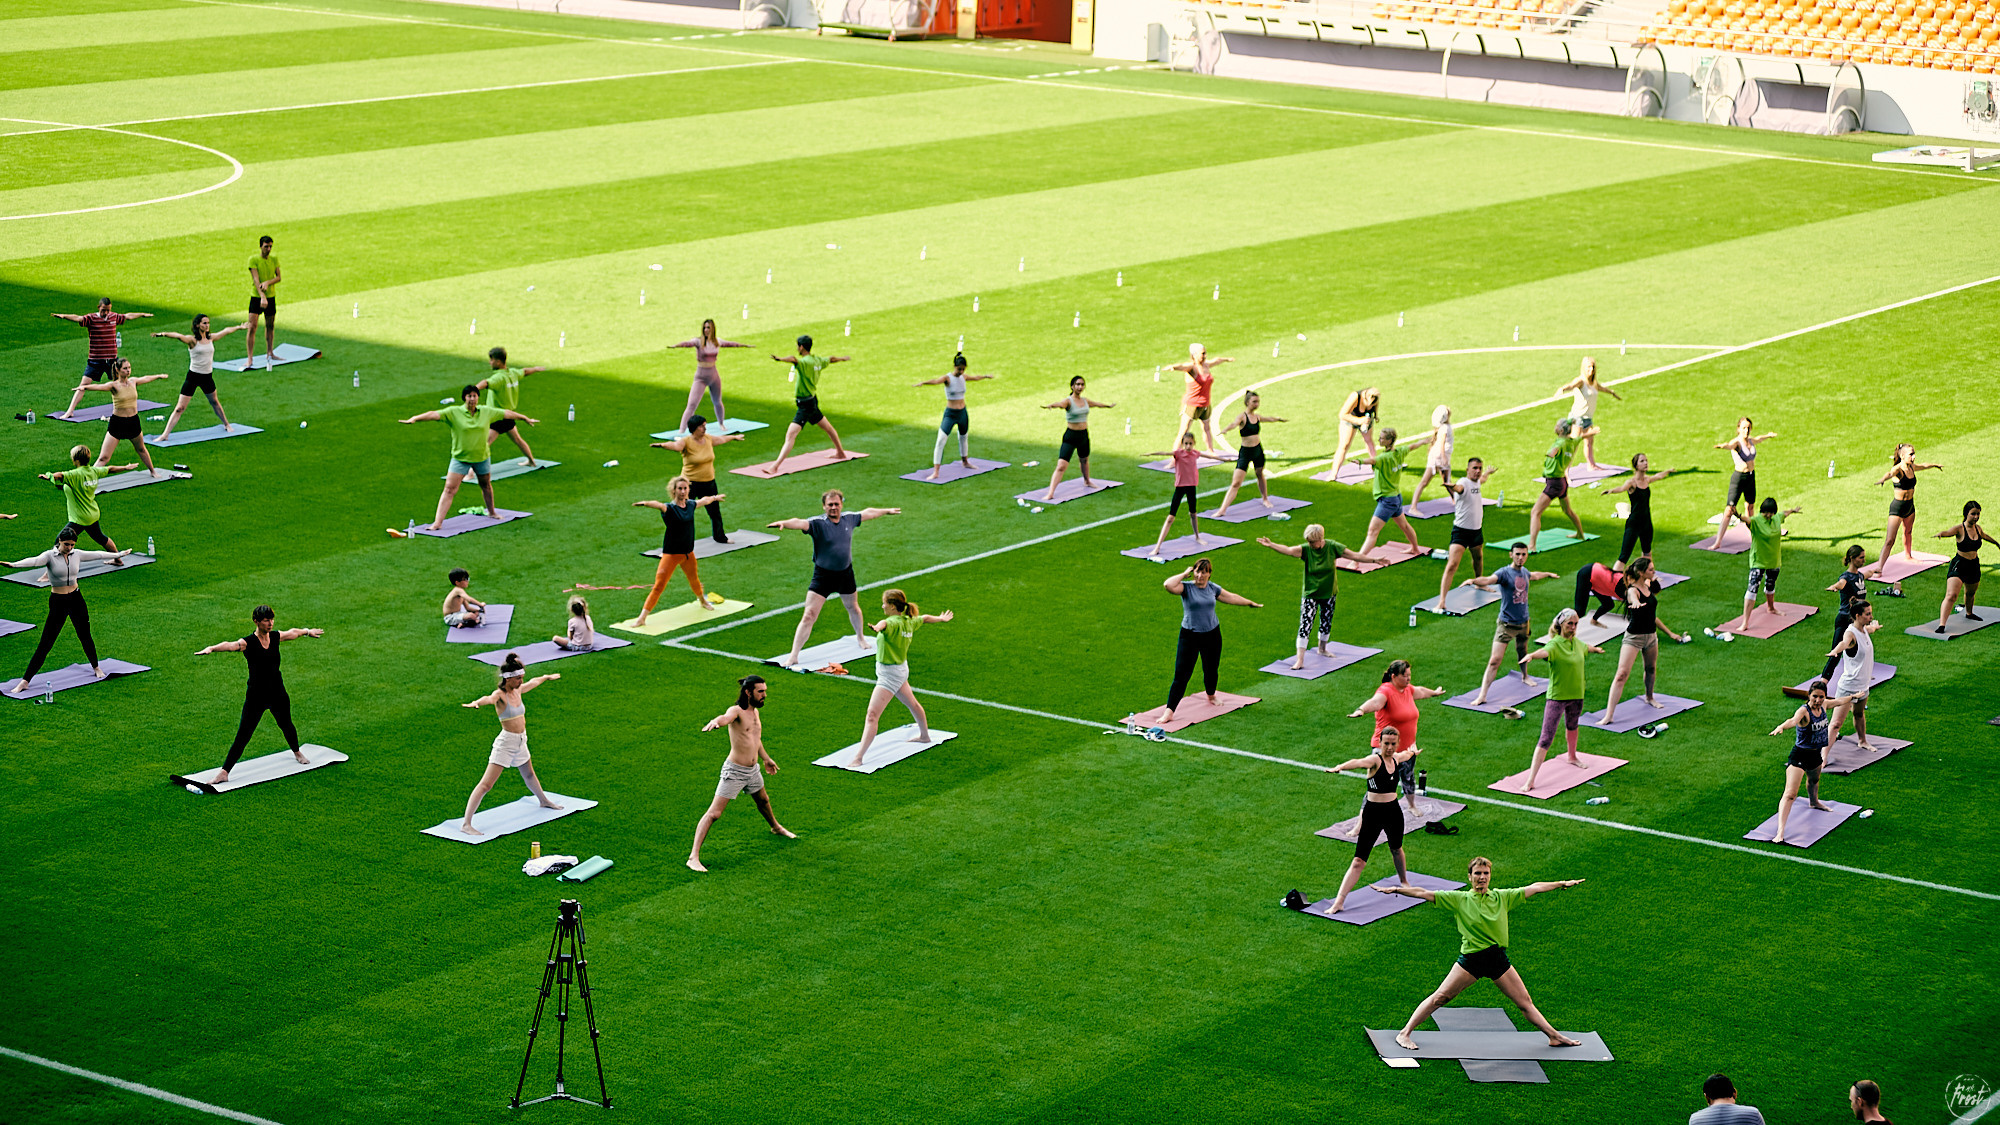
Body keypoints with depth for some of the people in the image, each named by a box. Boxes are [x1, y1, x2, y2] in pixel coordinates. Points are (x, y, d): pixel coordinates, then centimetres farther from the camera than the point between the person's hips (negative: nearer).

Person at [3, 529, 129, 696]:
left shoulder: (77, 554, 1)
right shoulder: (50, 556, -13)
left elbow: (98, 555, 15)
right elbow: (34, 561, -33)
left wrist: (118, 554, 27)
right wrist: (13, 565, -52)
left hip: (76, 600, 4)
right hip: (58, 602, -4)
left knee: (85, 636, 15)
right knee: (45, 643, -6)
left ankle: (96, 668, 41)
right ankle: (24, 681, -2)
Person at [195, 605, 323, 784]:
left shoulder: (276, 636, 0)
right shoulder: (248, 643, -16)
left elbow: (293, 633, 22)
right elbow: (230, 645, -36)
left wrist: (308, 631, 42)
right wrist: (211, 648, -57)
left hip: (278, 693, 5)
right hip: (256, 695, -5)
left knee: (286, 725, 26)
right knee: (243, 736, -7)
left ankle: (297, 752, 56)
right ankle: (224, 772, -3)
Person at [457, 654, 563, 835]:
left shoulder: (517, 691, 6)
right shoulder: (500, 695, -18)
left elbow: (533, 683, 28)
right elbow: (489, 698, -42)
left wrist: (547, 677, 48)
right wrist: (476, 703, -65)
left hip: (521, 742, 8)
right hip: (506, 743, -8)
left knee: (529, 775, 33)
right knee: (486, 784, -12)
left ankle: (544, 801, 60)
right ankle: (466, 825, -15)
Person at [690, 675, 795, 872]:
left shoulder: (756, 712, 7)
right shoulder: (737, 711, -18)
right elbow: (726, 717, -44)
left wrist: (766, 758, 39)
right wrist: (716, 721, -68)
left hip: (753, 770, 8)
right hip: (734, 772, -8)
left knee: (763, 800, 33)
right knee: (714, 813, -11)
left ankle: (776, 828, 63)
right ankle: (693, 857, -14)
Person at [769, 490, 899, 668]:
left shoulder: (849, 519, -2)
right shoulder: (818, 523, -18)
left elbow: (867, 513, 18)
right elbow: (800, 523, -38)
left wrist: (886, 511, 34)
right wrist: (783, 523, -60)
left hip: (845, 573, 5)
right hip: (823, 575, -5)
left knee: (853, 607, 28)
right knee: (809, 616, -12)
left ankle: (861, 638, 55)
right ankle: (793, 656, -9)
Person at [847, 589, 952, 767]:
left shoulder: (894, 623, -27)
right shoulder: (909, 622, 0)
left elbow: (885, 623, -52)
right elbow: (925, 618, 21)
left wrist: (879, 626, -77)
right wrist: (941, 619, 42)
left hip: (890, 674, -10)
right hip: (900, 669, 10)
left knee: (872, 714, -14)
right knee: (912, 704, 31)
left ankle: (858, 757, -20)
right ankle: (924, 735, 55)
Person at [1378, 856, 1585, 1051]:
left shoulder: (1502, 897, 4)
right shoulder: (1459, 899, -3)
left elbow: (1534, 888, 6)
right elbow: (1424, 894, -6)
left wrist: (1562, 884, 4)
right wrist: (1396, 890, -13)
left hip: (1498, 958, 2)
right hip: (1470, 959, -2)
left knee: (1525, 1002, 7)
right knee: (1440, 997, -6)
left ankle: (1554, 1036, 17)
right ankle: (1405, 1033, 1)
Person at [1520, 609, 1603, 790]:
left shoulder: (1576, 643, 5)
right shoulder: (1555, 644, -19)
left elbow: (1586, 647, 30)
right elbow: (1544, 651, -42)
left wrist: (1596, 649, 53)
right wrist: (1531, 655, -65)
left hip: (1576, 695, 7)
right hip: (1556, 697, -7)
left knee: (1572, 726, 31)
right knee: (1546, 739, -13)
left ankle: (1572, 757, 59)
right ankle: (1530, 781, -16)